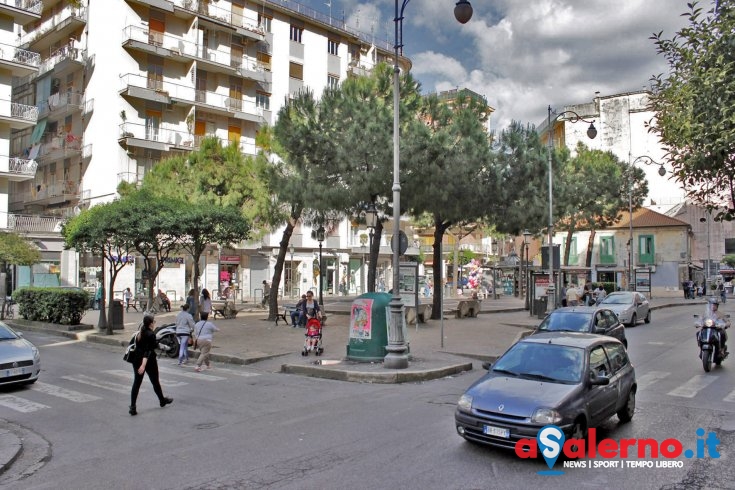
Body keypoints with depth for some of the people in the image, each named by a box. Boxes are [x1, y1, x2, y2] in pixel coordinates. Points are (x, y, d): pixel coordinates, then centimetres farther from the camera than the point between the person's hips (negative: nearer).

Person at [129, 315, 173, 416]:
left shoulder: (140, 333, 7)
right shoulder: (151, 335, -17)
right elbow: (148, 351, -25)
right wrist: (144, 365, -30)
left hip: (137, 360, 7)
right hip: (149, 361, -7)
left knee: (136, 383, 4)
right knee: (155, 381, 12)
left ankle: (132, 407, -4)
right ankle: (162, 400, 32)